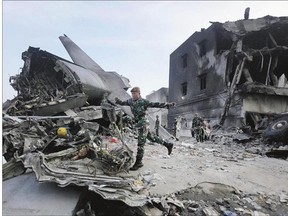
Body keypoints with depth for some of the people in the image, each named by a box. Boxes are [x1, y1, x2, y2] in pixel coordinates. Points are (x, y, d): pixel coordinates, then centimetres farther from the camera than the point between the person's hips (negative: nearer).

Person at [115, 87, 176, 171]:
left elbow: (155, 104, -14)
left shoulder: (143, 101, -11)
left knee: (140, 143, -7)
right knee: (151, 137, 17)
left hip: (143, 123, -7)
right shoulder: (130, 101, 8)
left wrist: (167, 104, -21)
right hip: (137, 124, 7)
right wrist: (117, 101, 8)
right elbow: (122, 103, 24)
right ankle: (168, 144, 34)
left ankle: (138, 162, 2)